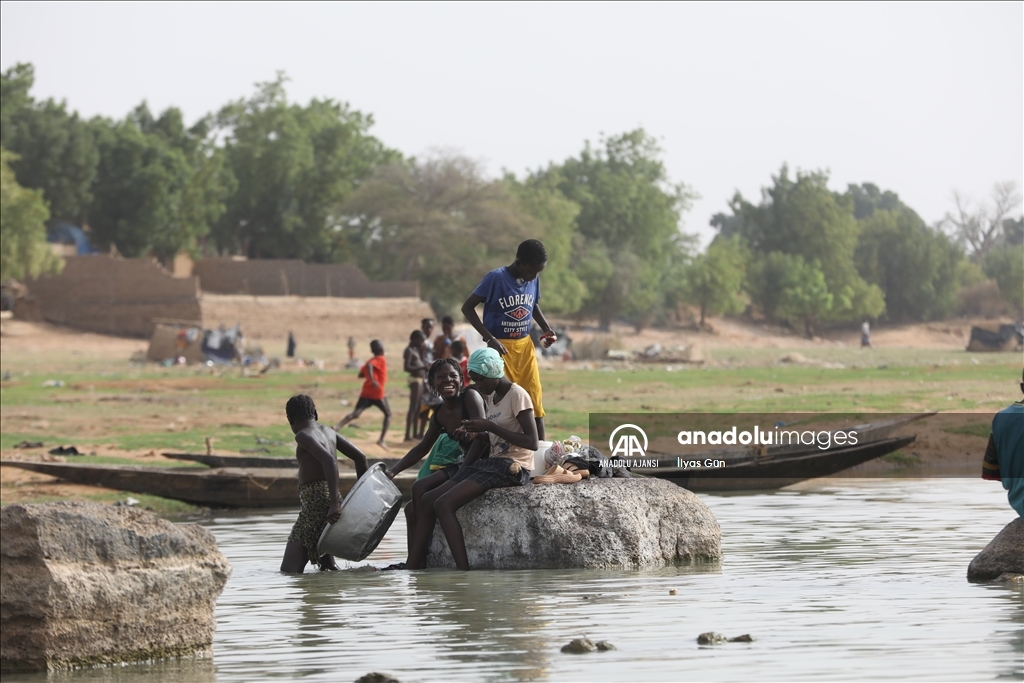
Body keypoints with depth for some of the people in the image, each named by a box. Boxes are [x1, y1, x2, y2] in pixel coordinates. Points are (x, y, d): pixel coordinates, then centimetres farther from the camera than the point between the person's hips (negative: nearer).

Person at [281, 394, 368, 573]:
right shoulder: (328, 432, 15)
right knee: (327, 567, 23)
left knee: (289, 571, -14)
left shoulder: (303, 436, -9)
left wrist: (334, 503, -28)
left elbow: (329, 461, -24)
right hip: (329, 498, 9)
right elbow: (359, 456, 17)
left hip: (315, 502, -9)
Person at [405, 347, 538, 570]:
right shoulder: (489, 397, 16)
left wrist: (490, 426, -20)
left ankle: (464, 574, -27)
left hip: (512, 467, -9)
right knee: (427, 500, -2)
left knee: (444, 504, -23)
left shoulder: (517, 395, -10)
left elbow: (532, 442, -19)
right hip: (492, 462, 9)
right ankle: (412, 568, -7)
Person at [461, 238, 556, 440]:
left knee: (535, 401, 2)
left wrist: (546, 329, 4)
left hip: (525, 347, 5)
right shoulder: (496, 278, -14)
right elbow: (467, 307, -11)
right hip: (500, 348, -5)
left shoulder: (533, 281, 2)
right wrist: (490, 338, -18)